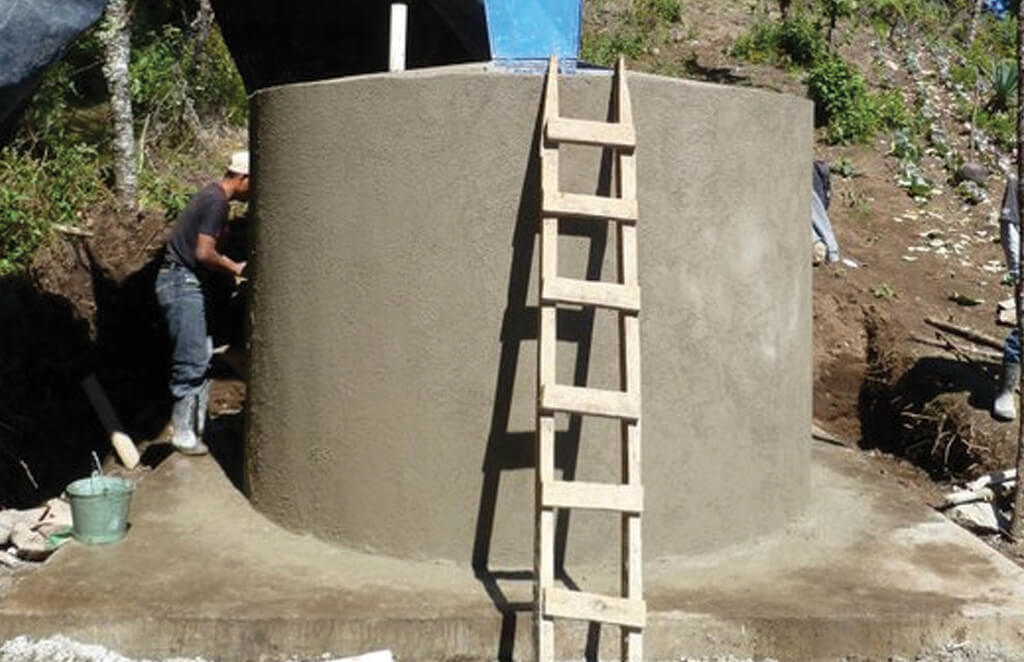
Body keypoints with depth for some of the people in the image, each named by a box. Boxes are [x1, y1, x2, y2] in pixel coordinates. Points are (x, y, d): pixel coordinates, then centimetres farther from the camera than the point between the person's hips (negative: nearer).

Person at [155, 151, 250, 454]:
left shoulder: (212, 196, 15)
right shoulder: (216, 201, -16)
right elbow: (204, 253, -21)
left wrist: (230, 265, 11)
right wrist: (235, 268, -7)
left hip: (187, 284, 11)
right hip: (181, 283, -11)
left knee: (202, 358, 13)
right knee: (191, 363, -7)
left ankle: (196, 428, 20)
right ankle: (183, 435, 0)